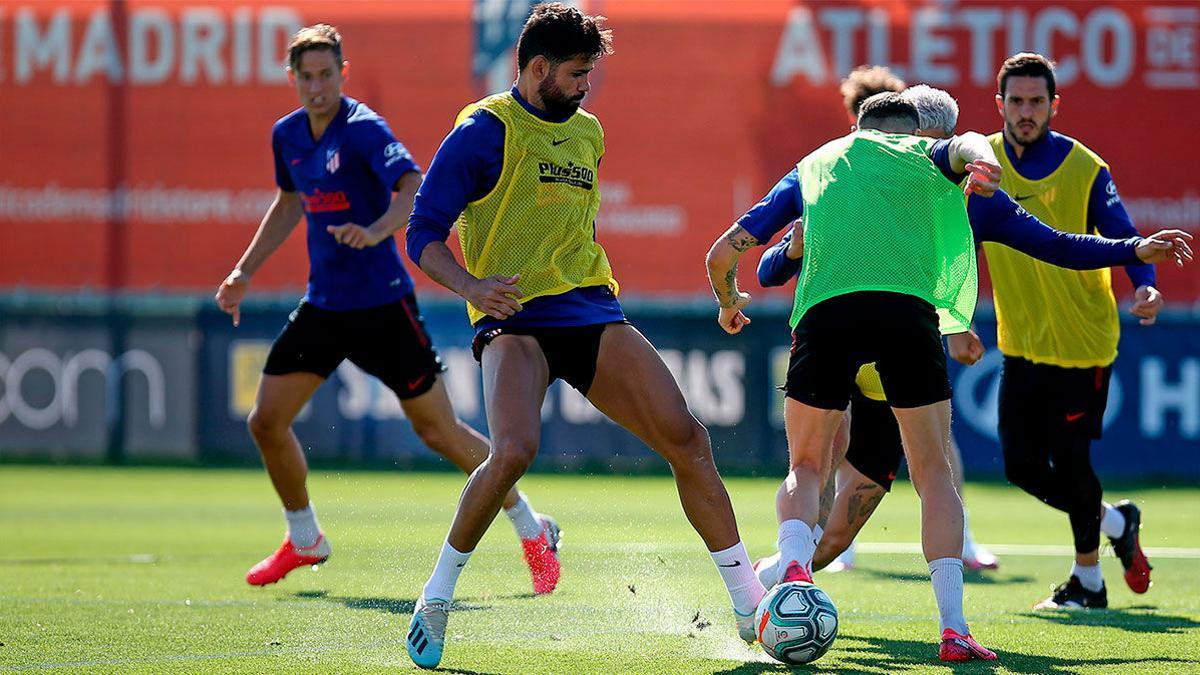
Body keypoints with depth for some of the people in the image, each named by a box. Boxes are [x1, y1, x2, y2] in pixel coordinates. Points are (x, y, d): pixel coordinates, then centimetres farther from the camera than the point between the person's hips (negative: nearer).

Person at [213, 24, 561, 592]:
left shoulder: (363, 129, -15)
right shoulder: (288, 135, 7)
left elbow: (415, 188, -31)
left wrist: (377, 230, -49)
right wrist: (244, 272, 23)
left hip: (381, 304, -7)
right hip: (322, 305, 7)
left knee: (439, 431, -3)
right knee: (266, 421, 2)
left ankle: (532, 531, 13)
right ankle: (304, 540, 23)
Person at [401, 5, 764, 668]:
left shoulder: (586, 132, 17)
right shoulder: (486, 130, -4)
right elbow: (424, 234, -8)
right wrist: (471, 286, -24)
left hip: (591, 313, 6)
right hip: (514, 318, -6)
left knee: (686, 439, -5)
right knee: (513, 451, -30)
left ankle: (750, 607, 4)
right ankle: (436, 599, -11)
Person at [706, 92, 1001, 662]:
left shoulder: (813, 165, 32)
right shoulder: (925, 153, 27)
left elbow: (722, 254, 33)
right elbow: (966, 145, 1)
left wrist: (729, 303, 50)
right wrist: (980, 160, -17)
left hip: (824, 310, 1)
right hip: (907, 305, -1)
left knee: (806, 467, 16)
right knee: (934, 472, 9)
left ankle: (793, 569, -14)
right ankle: (953, 628, -5)